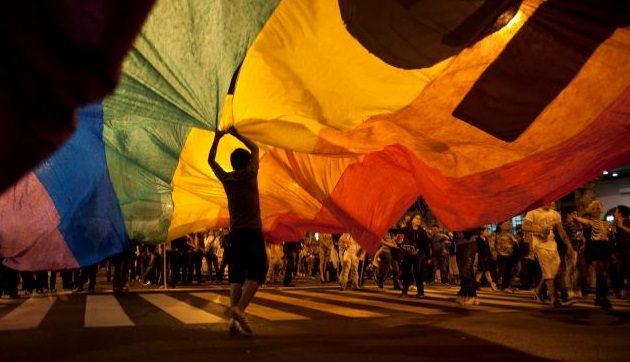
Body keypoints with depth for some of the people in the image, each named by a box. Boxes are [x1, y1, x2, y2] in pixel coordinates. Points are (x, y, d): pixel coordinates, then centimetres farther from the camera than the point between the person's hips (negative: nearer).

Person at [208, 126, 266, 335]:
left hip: (235, 233, 4)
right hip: (253, 232, -4)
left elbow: (211, 160, 25)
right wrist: (237, 134, 26)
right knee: (256, 272, -6)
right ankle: (239, 309, -25)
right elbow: (255, 148, 19)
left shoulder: (226, 178, 8)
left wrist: (217, 139, 28)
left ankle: (234, 319, -2)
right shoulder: (250, 172, 2)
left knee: (236, 276, 5)